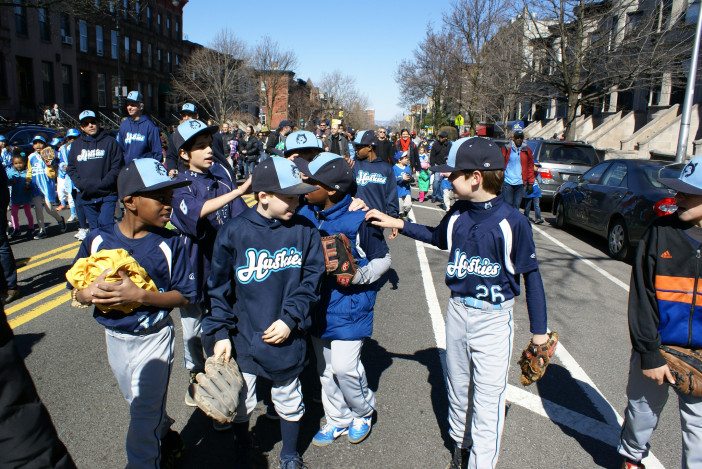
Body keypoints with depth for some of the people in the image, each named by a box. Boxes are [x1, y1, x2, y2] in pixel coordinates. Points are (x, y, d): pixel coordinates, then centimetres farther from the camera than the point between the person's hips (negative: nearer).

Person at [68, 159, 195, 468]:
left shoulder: (169, 243, -17)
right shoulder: (98, 239, -9)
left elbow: (184, 296, -14)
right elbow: (75, 291, 0)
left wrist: (141, 295, -28)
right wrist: (88, 294, -23)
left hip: (154, 338, -4)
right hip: (114, 337, 4)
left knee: (145, 414, 5)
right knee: (139, 406, 25)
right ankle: (167, 438, 50)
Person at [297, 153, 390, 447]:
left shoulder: (359, 218, -18)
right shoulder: (305, 215, -2)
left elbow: (382, 259, -6)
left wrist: (359, 275, -23)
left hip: (348, 304, -6)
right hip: (319, 304, 6)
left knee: (344, 367, -3)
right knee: (325, 368, 16)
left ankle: (364, 411, 29)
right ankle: (338, 420, 39)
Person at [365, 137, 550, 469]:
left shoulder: (512, 221, -18)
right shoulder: (457, 214, -3)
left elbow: (530, 275, -9)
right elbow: (439, 238, 20)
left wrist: (538, 329, -4)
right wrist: (397, 224, 13)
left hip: (494, 319, -5)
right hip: (457, 311, 5)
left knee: (488, 398, 1)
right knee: (457, 387, 20)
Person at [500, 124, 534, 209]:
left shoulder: (527, 150, 5)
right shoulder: (507, 149, 1)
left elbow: (530, 167, 6)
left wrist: (530, 183, 3)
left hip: (520, 183, 2)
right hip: (508, 182, -2)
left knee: (516, 206, 7)